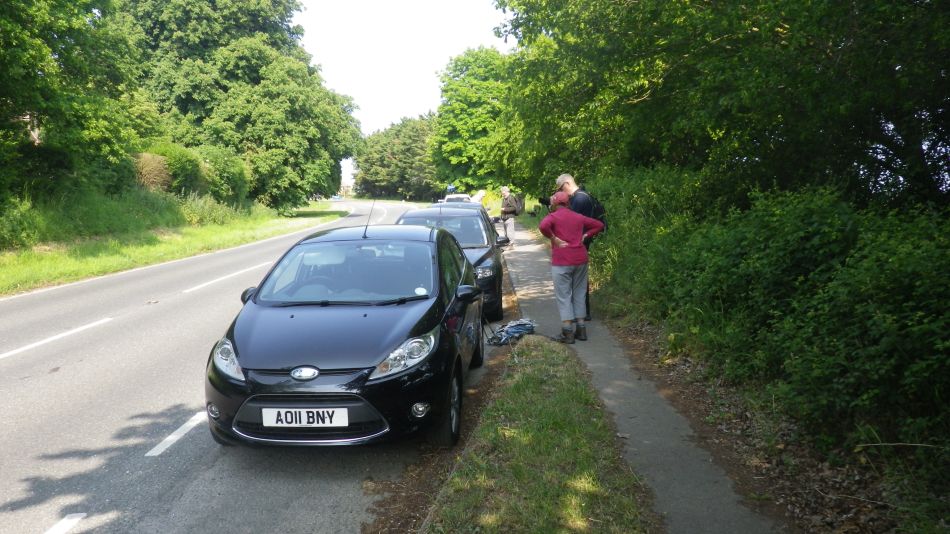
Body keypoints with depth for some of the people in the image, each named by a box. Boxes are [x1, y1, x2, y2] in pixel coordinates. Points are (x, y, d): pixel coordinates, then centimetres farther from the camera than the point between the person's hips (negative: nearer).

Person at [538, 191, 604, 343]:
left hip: (562, 261, -5)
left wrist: (553, 238, -10)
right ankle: (581, 329, 15)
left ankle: (568, 332, -3)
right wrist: (585, 236, 12)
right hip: (580, 259, 5)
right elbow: (599, 225, 21)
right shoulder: (579, 217, 14)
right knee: (579, 294, 13)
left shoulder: (553, 216, -3)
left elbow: (543, 226, -24)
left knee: (563, 295, 0)